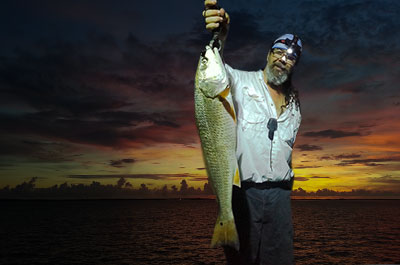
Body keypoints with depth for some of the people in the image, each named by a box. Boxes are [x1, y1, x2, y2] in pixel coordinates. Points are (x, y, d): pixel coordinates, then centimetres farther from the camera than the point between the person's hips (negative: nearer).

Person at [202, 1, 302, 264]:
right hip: (242, 191, -4)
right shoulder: (241, 82, 0)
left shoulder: (294, 105, 17)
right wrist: (219, 39, -43)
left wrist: (284, 189, 16)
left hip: (280, 195, 5)